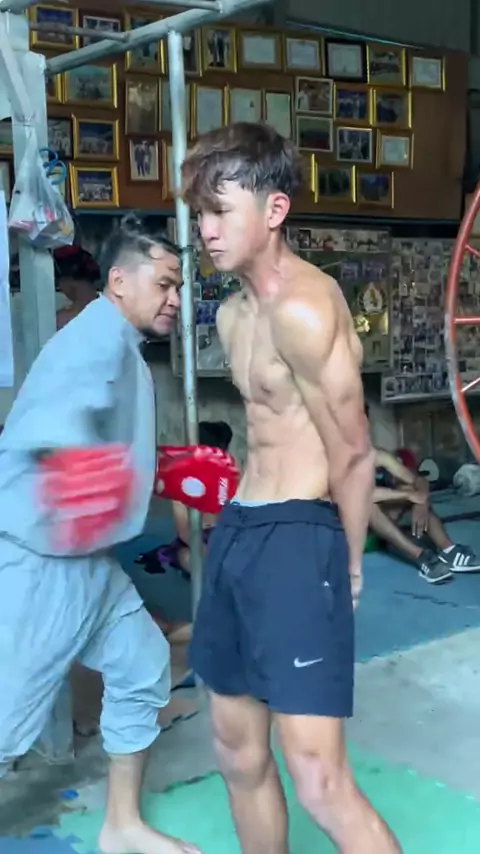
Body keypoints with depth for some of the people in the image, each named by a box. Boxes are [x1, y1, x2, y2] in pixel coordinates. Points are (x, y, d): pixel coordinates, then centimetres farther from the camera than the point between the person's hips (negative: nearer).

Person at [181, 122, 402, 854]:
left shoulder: (301, 306, -17)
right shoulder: (233, 314, 14)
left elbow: (352, 453, -14)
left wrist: (348, 563, -2)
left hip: (296, 538, -9)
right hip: (237, 530, 10)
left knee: (321, 783, -9)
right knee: (238, 752, 19)